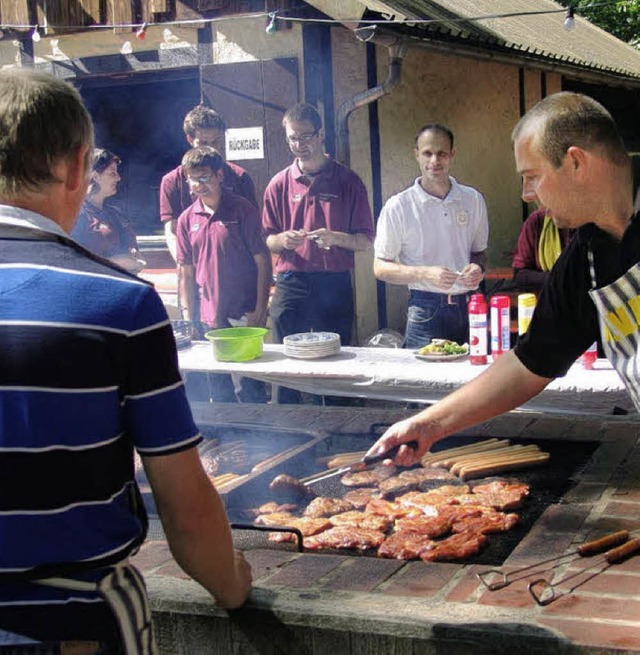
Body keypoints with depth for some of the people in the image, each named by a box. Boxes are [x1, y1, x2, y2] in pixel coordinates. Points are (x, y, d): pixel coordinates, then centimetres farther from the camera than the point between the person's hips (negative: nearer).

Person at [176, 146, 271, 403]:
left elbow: (263, 261, -5)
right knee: (219, 389, 12)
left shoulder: (242, 210, -4)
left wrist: (260, 310, -10)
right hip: (208, 319, 4)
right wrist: (189, 317, 5)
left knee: (251, 387, 0)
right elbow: (186, 272, 10)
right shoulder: (186, 219, 7)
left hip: (244, 315, -4)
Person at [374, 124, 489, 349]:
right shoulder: (397, 207, -2)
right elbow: (380, 268, -1)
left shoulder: (473, 199, 8)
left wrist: (477, 268, -3)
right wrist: (425, 274, -16)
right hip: (426, 311, -3)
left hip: (469, 307, 3)